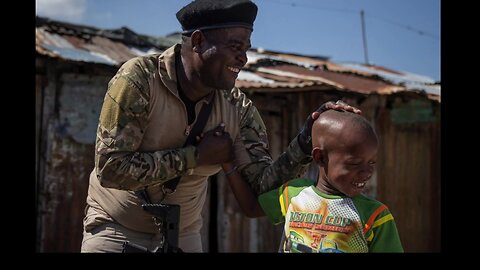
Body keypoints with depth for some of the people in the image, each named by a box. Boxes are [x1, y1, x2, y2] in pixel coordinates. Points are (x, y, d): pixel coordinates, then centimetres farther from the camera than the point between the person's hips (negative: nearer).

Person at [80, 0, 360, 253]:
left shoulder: (238, 108, -9)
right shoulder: (139, 79, -22)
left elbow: (263, 182, -9)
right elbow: (110, 168, -27)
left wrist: (309, 137, -24)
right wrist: (196, 155, -24)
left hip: (184, 234, 4)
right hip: (117, 229, -4)